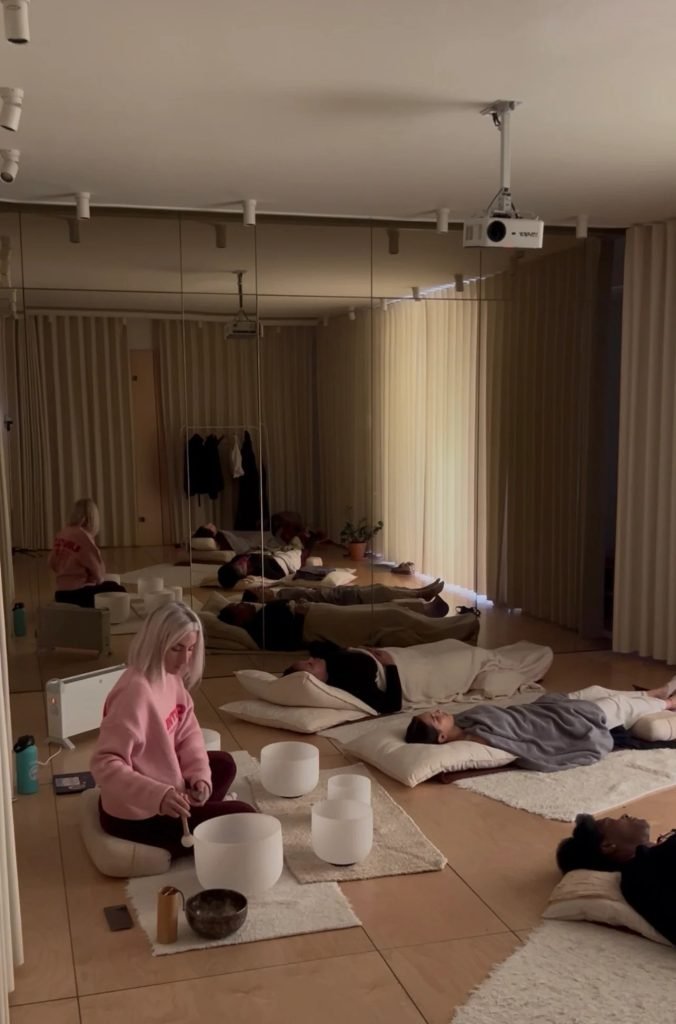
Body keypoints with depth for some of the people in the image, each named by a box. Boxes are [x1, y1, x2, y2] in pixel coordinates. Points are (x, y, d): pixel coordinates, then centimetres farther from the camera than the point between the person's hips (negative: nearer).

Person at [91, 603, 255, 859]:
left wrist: (200, 775, -12)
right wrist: (157, 795, -41)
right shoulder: (136, 691, -29)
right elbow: (104, 764, -31)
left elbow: (188, 733, 5)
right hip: (134, 812, -9)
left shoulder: (171, 677, 0)